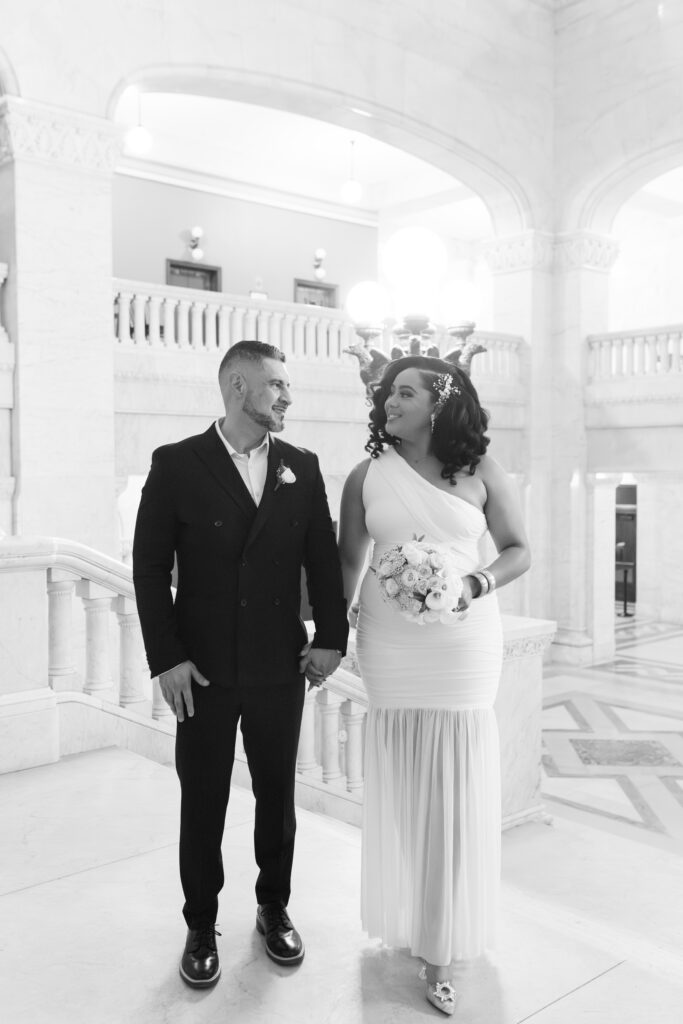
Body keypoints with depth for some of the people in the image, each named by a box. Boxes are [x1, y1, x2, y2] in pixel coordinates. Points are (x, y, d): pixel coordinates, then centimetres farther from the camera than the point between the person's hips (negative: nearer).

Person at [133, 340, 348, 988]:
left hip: (281, 667, 3)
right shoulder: (176, 465, -5)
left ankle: (274, 908, 36)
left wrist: (330, 637, 0)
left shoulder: (302, 467, 3)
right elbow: (151, 566, -5)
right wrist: (165, 658, -9)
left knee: (277, 794, 15)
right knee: (202, 802, 10)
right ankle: (201, 927, 29)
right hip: (202, 669, -2)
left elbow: (322, 556, 7)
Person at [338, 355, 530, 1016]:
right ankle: (406, 923, 30)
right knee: (399, 788, 9)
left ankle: (442, 949, 18)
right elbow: (348, 562, 8)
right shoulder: (367, 476, 2)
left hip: (464, 646, -1)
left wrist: (475, 584, -13)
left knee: (456, 791, 3)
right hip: (390, 650, 1)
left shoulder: (480, 471, 0)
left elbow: (518, 550, 4)